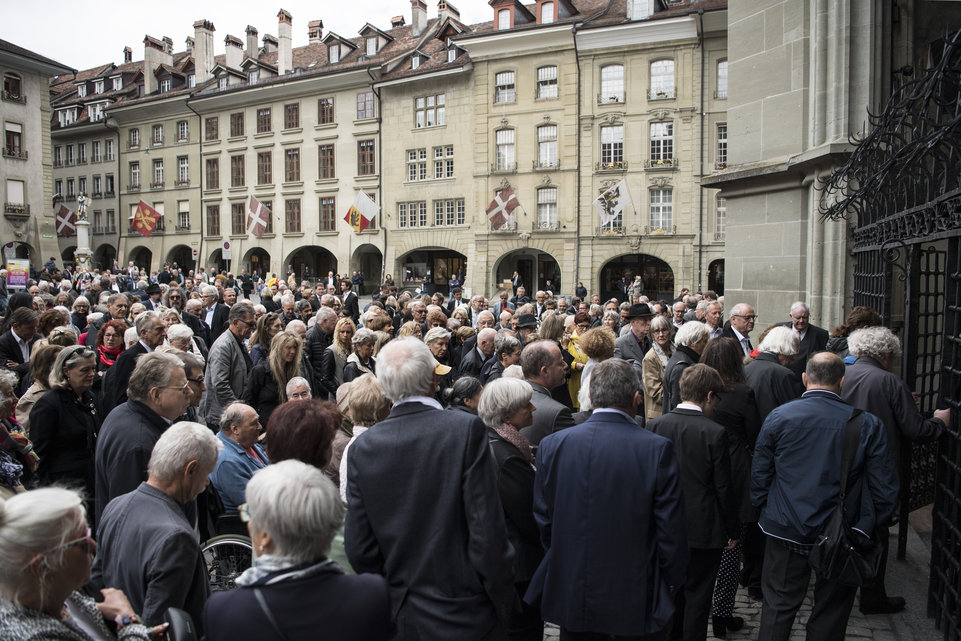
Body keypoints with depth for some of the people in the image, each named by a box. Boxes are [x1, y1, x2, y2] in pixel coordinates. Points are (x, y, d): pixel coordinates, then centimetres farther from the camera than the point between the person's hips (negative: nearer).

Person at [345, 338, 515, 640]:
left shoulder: (362, 447, -7)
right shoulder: (467, 428, -17)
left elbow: (358, 549, -3)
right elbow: (487, 528, -18)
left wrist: (389, 597, 12)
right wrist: (503, 601, -5)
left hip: (400, 617, 3)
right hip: (465, 614, -3)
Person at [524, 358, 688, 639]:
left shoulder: (552, 445, -10)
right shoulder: (657, 448, -16)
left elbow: (543, 520, -1)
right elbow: (671, 527, -10)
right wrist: (674, 579, 7)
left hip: (570, 595, 2)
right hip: (637, 600, -2)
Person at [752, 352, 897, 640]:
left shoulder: (778, 417, -9)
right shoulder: (868, 424, -9)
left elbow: (759, 476, -2)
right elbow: (885, 487, -4)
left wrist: (765, 511, 12)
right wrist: (876, 524, 11)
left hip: (786, 530, 0)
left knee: (778, 606, 12)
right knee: (831, 613, 16)